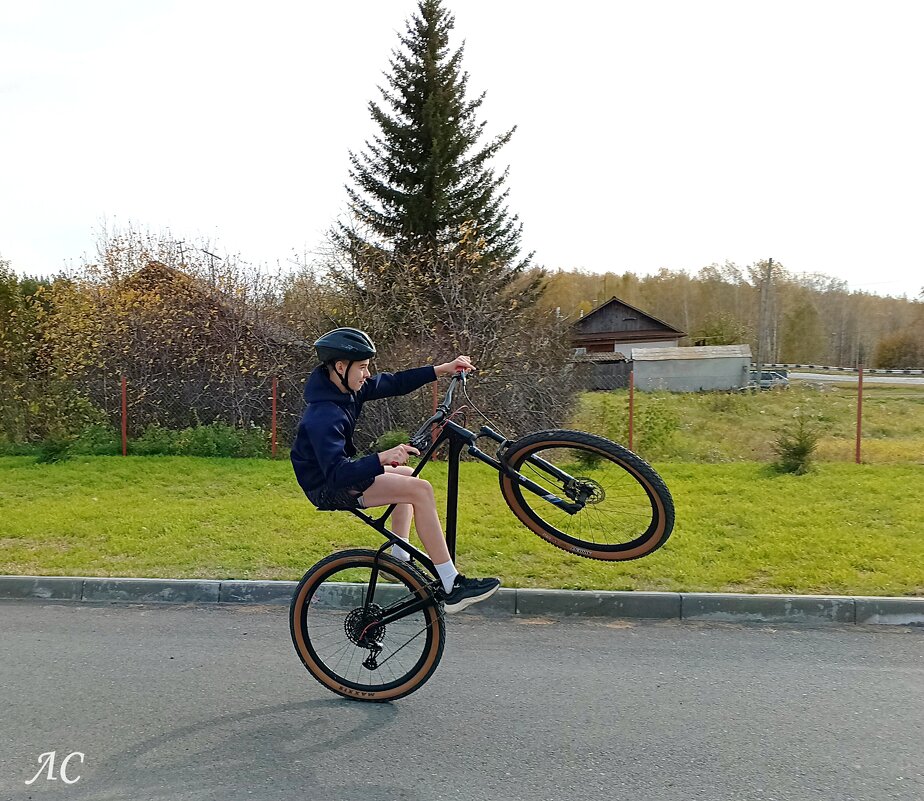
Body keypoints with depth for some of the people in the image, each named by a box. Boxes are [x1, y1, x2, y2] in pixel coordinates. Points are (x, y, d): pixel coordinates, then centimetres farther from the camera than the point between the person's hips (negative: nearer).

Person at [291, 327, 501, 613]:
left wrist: (441, 369, -1)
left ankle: (399, 558, 30)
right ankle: (452, 588, -18)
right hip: (327, 488, -10)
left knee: (409, 476, 27)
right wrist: (383, 458, -50)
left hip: (339, 472, 10)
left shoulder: (347, 388, -2)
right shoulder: (323, 416, -29)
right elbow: (336, 473, -38)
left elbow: (393, 383, 6)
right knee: (420, 490, -20)